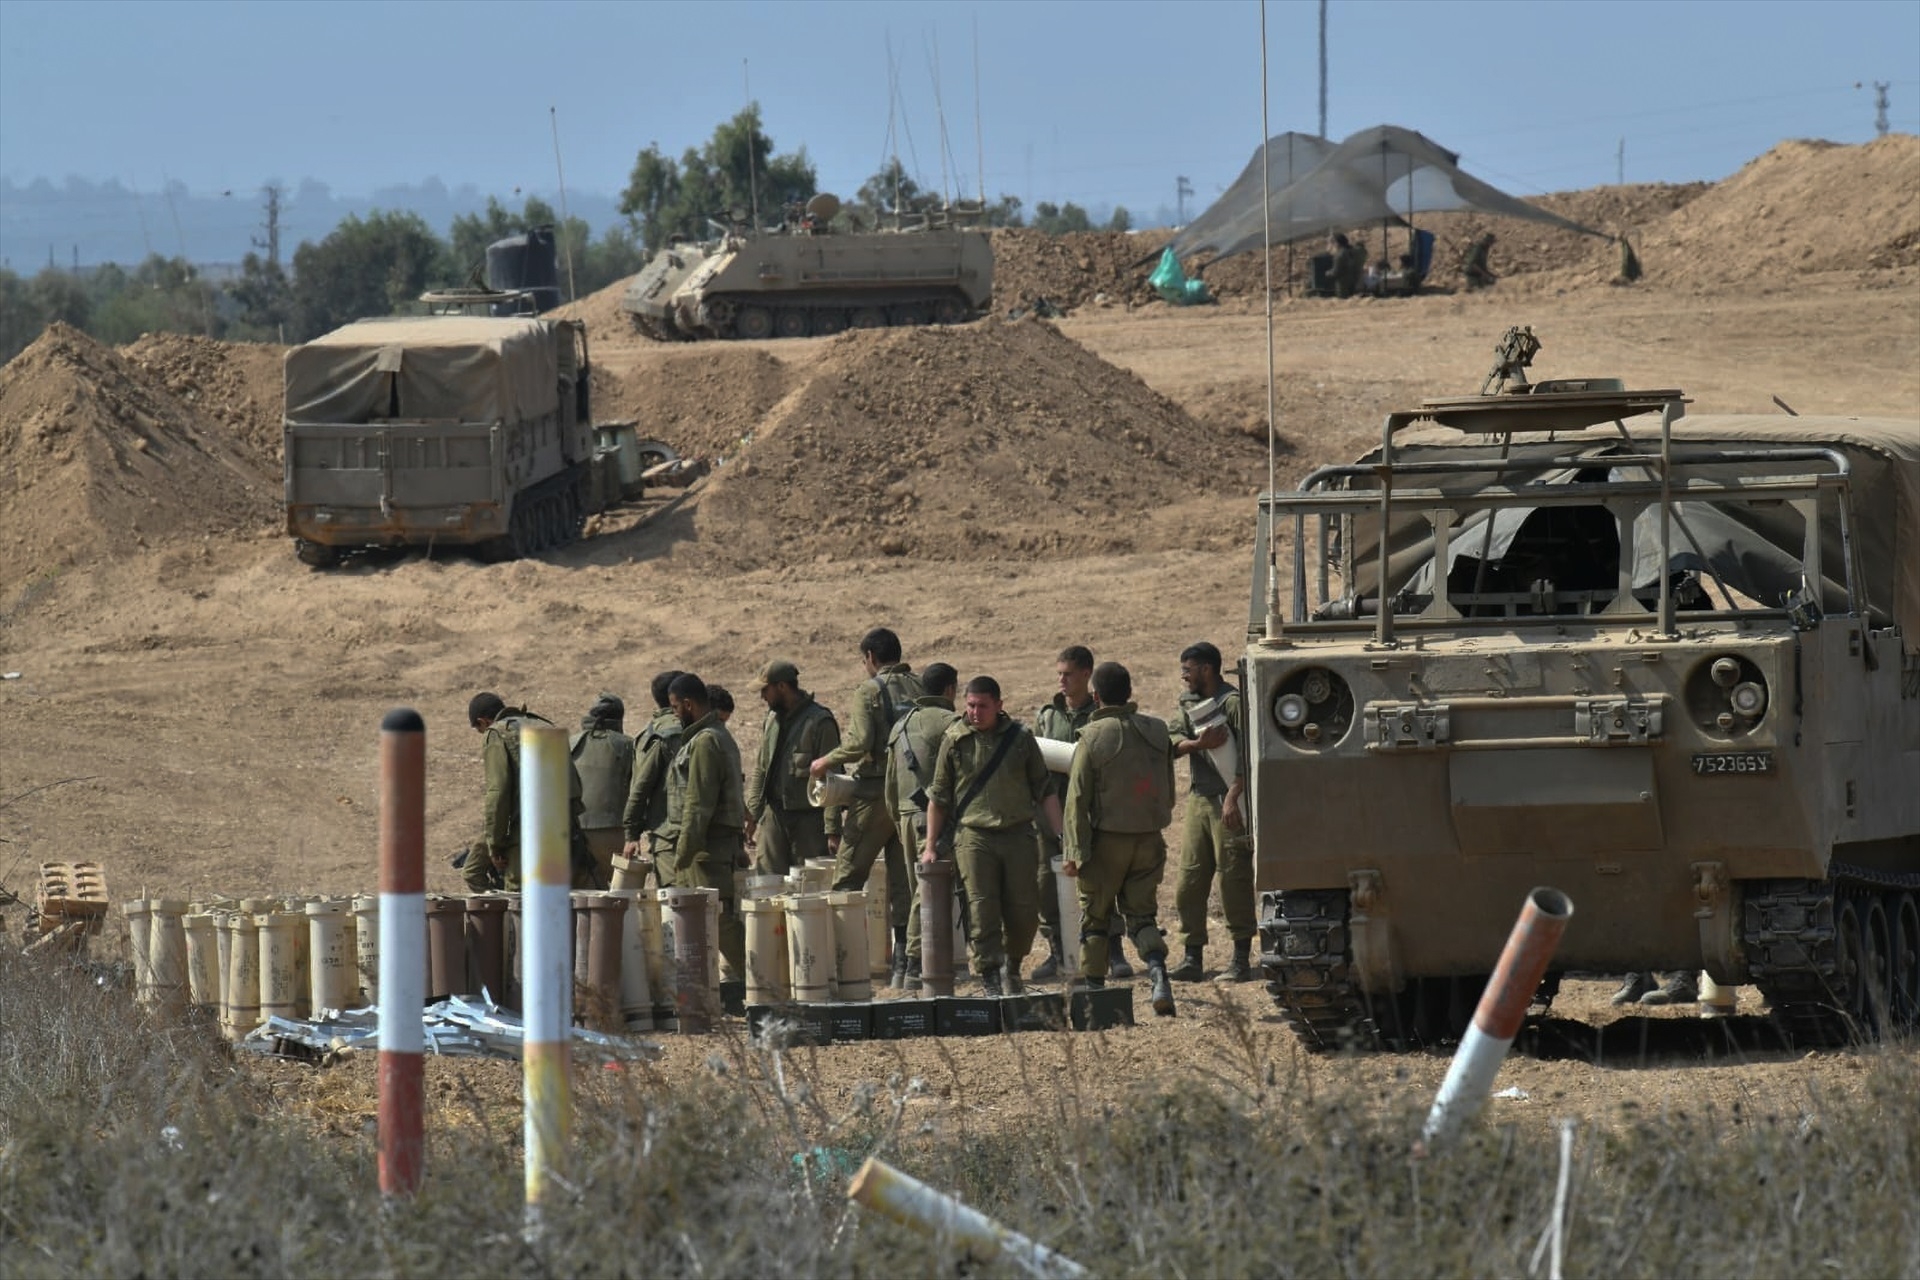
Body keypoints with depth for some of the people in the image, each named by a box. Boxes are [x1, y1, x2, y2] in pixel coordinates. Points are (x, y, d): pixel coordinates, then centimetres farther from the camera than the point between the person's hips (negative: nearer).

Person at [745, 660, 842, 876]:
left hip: (808, 817, -7)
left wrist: (832, 830, -15)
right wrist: (752, 816, 13)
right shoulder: (772, 720, 13)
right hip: (774, 815, 7)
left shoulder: (820, 722, -9)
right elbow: (760, 769, 20)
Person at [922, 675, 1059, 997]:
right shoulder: (955, 741, 3)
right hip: (974, 836, -1)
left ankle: (1012, 970, 24)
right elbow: (938, 797, 10)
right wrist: (931, 846, 7)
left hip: (1018, 834, 1)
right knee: (981, 911, -10)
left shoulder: (1020, 738, 6)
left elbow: (1044, 791, 10)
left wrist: (1062, 836, 4)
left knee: (1024, 913, 1)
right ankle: (990, 978, -8)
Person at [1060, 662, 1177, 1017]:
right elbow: (1169, 792, 11)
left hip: (1107, 840, -4)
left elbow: (1078, 799, -13)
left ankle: (1093, 990, 13)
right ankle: (1159, 974, -15)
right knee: (1141, 914, 9)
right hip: (1149, 839, 4)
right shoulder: (1158, 732, 2)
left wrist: (1077, 851, -12)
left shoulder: (1093, 737, -11)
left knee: (1094, 917, 10)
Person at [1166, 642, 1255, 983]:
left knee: (1234, 879, -5)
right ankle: (1193, 958, 11)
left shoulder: (1234, 702, -7)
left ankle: (1241, 958, -1)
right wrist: (1198, 744, -15)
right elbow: (1173, 742, 6)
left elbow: (1245, 754, -13)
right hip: (1198, 799, 7)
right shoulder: (1188, 702, 16)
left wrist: (1233, 796, -21)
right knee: (1188, 881, 5)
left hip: (1228, 801, -7)